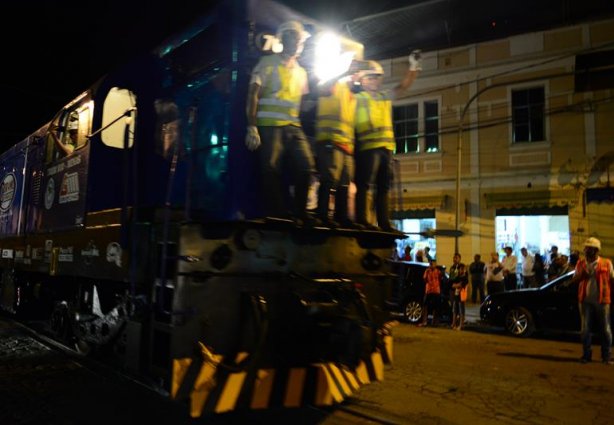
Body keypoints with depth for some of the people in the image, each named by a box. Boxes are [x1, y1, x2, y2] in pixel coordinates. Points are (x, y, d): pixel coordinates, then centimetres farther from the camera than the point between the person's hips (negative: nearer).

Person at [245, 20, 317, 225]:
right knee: (271, 171, -8)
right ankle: (277, 216, 0)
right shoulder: (268, 62, 6)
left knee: (306, 166, -8)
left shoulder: (300, 71, 23)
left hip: (294, 127, 5)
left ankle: (300, 213, 2)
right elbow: (253, 95, -3)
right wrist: (252, 127, -12)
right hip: (270, 125, -5)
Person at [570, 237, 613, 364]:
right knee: (585, 329, 5)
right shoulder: (581, 263, 7)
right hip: (585, 301, 2)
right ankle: (586, 355, 15)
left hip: (602, 301, -2)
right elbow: (574, 280, 11)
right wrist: (581, 275, -10)